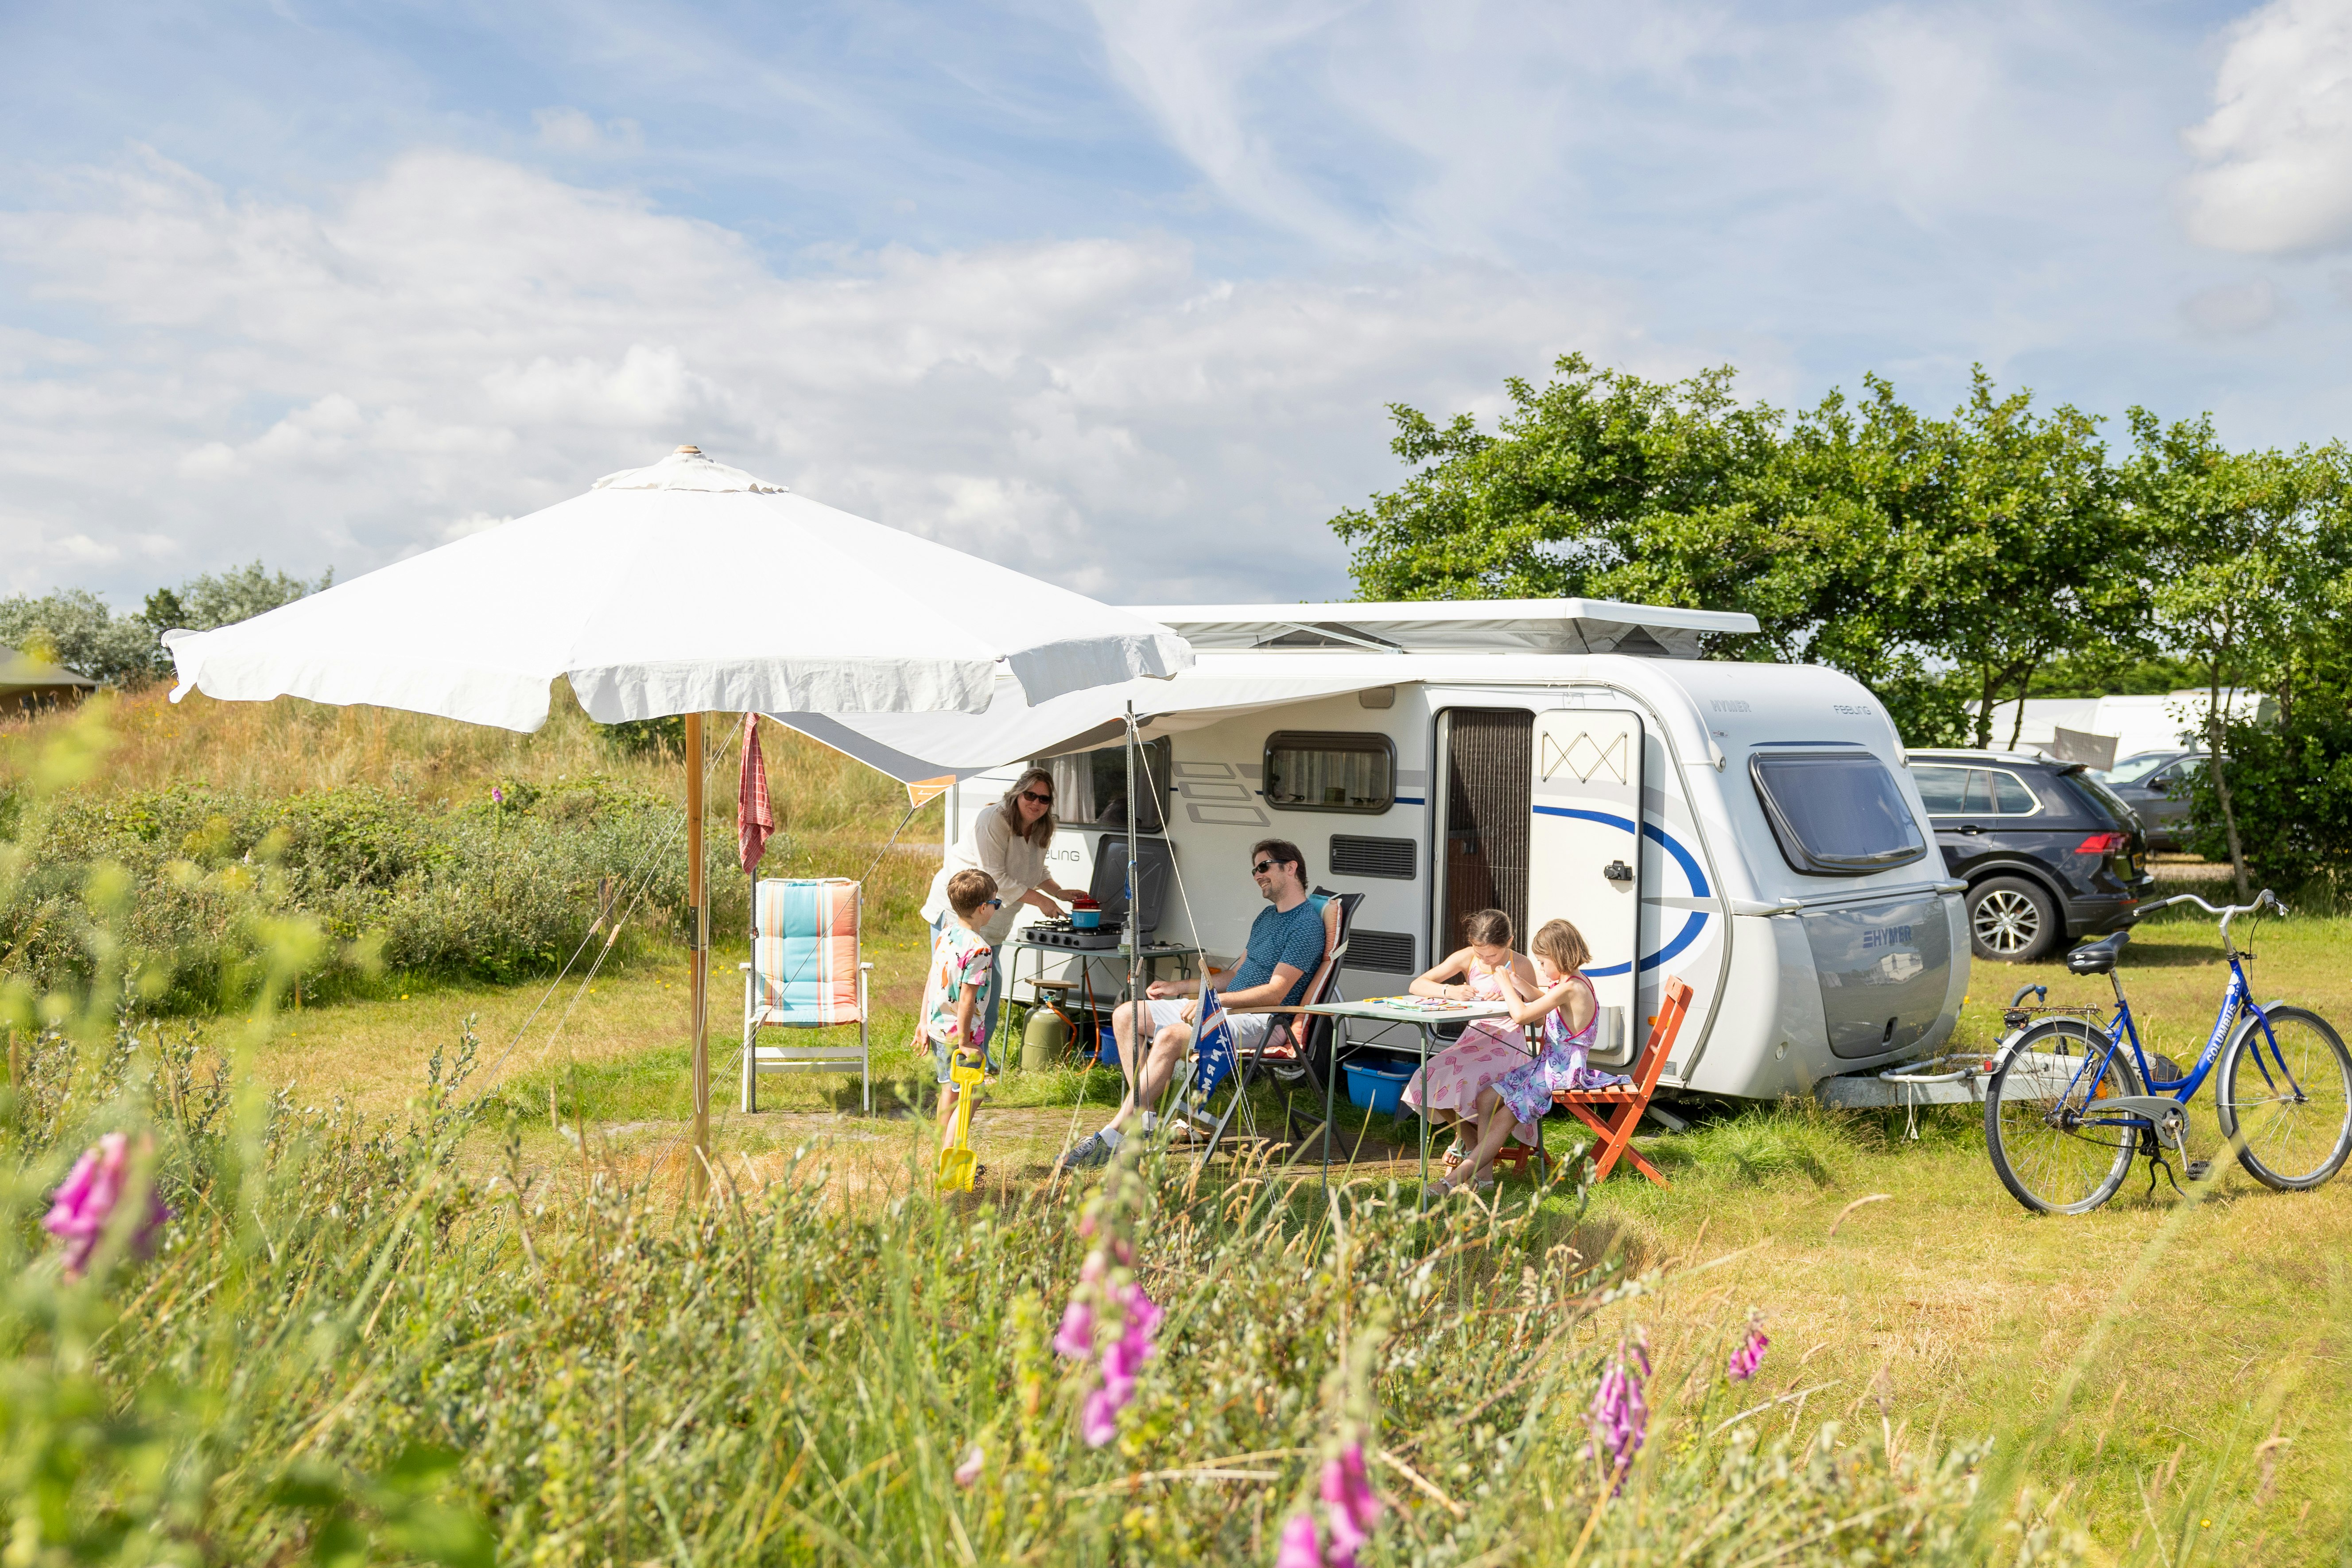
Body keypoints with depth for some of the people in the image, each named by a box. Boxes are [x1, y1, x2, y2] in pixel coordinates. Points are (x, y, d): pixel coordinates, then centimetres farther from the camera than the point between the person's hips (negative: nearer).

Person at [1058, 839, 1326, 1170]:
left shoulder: (1306, 924, -11)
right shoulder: (1267, 916, 20)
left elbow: (1274, 993, -19)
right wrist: (1181, 988, 14)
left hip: (1261, 1021, -11)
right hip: (1225, 1008, 11)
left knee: (1170, 1037, -34)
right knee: (1126, 1016, 1)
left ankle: (1113, 1138, -33)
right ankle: (1143, 1117, -7)